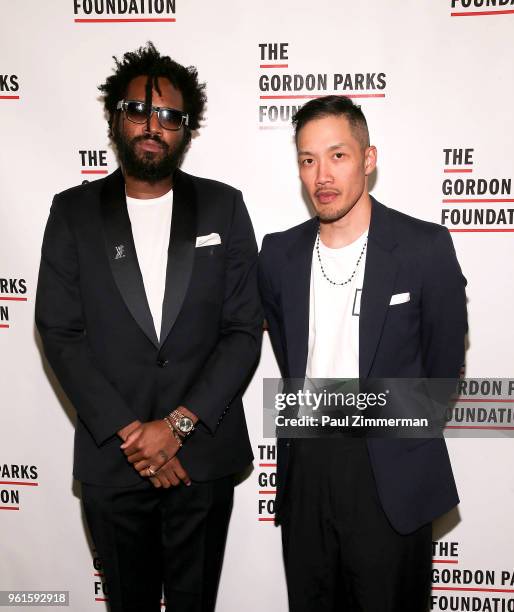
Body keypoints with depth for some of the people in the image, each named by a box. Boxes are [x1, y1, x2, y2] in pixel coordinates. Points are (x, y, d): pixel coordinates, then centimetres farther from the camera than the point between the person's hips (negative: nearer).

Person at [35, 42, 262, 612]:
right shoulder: (73, 211, 0)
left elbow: (244, 330, -4)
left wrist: (178, 424, -12)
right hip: (110, 458, 1)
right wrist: (129, 432, -11)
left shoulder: (223, 206, -1)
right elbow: (59, 333, -4)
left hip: (203, 456, 0)